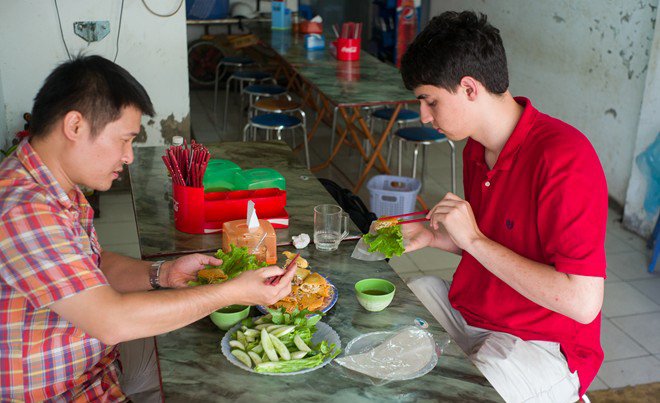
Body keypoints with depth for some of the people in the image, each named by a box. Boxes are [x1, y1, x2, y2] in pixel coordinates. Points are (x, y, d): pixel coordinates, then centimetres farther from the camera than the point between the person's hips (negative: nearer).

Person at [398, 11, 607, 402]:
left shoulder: (563, 157, -26)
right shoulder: (477, 145, 1)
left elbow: (583, 303, -29)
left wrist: (473, 239, -26)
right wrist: (432, 236, -1)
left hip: (541, 347, -8)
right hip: (466, 308, 8)